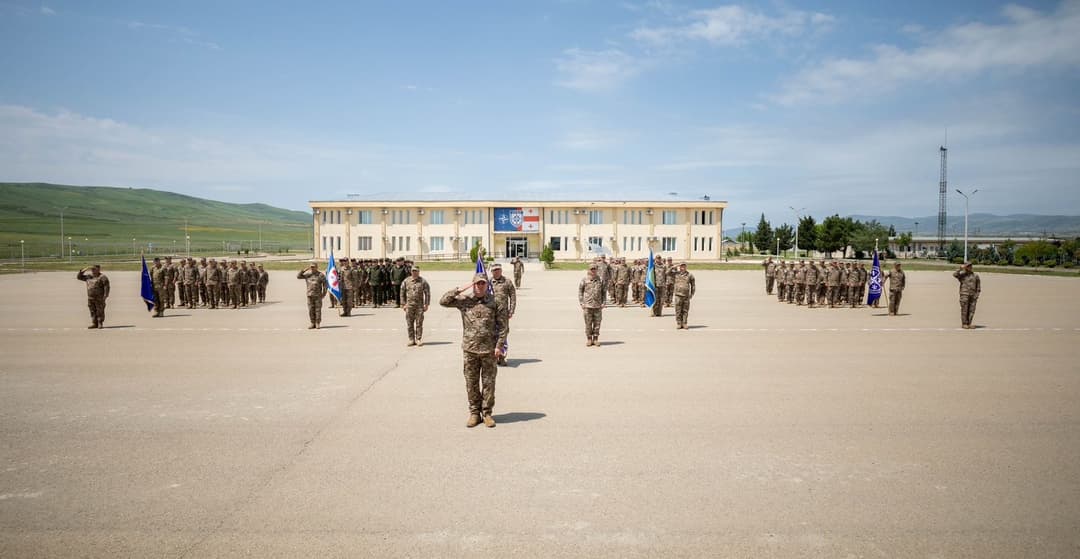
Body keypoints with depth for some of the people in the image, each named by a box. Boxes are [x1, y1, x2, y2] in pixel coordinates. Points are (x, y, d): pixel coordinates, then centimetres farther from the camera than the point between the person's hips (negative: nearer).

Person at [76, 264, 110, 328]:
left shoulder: (102, 277, -6)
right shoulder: (88, 276, 13)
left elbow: (106, 287, -10)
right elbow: (78, 277, 15)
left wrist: (105, 296, -18)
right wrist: (84, 270, 2)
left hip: (99, 298, -6)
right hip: (90, 298, 6)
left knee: (100, 311, -3)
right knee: (93, 311, 6)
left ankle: (100, 324, 3)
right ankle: (94, 324, 9)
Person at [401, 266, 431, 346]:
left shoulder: (423, 281, 3)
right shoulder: (406, 281, 6)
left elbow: (427, 293, 3)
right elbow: (402, 293, 9)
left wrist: (426, 304, -3)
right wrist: (403, 304, 3)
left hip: (419, 305, -1)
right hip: (409, 305, 2)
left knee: (419, 323, 0)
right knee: (410, 323, 3)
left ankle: (419, 339, 6)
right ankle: (411, 340, 11)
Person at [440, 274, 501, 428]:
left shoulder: (493, 301, 0)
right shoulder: (464, 300, 1)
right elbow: (443, 301, -7)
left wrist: (498, 345, -5)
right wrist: (460, 289, -11)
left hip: (489, 349, 0)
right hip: (470, 349, 1)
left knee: (489, 383, 6)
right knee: (471, 383, 8)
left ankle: (487, 413, 17)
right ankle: (474, 413, 19)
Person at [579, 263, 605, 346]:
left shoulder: (600, 280, 5)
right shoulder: (584, 279, -1)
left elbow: (603, 292, 12)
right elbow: (580, 291, 4)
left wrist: (603, 302, 4)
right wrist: (581, 303, -3)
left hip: (598, 305, 2)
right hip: (587, 305, -2)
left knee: (597, 323, 5)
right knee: (588, 323, 3)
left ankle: (595, 339, 16)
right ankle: (589, 339, 15)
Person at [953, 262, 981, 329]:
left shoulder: (975, 275, 12)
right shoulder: (961, 275, 5)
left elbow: (978, 285, 12)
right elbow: (954, 274, -17)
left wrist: (977, 295, 3)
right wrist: (961, 269, -15)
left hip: (973, 295, 3)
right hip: (964, 294, -3)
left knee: (971, 310, 1)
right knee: (964, 310, -3)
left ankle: (969, 324, 7)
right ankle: (964, 324, 2)